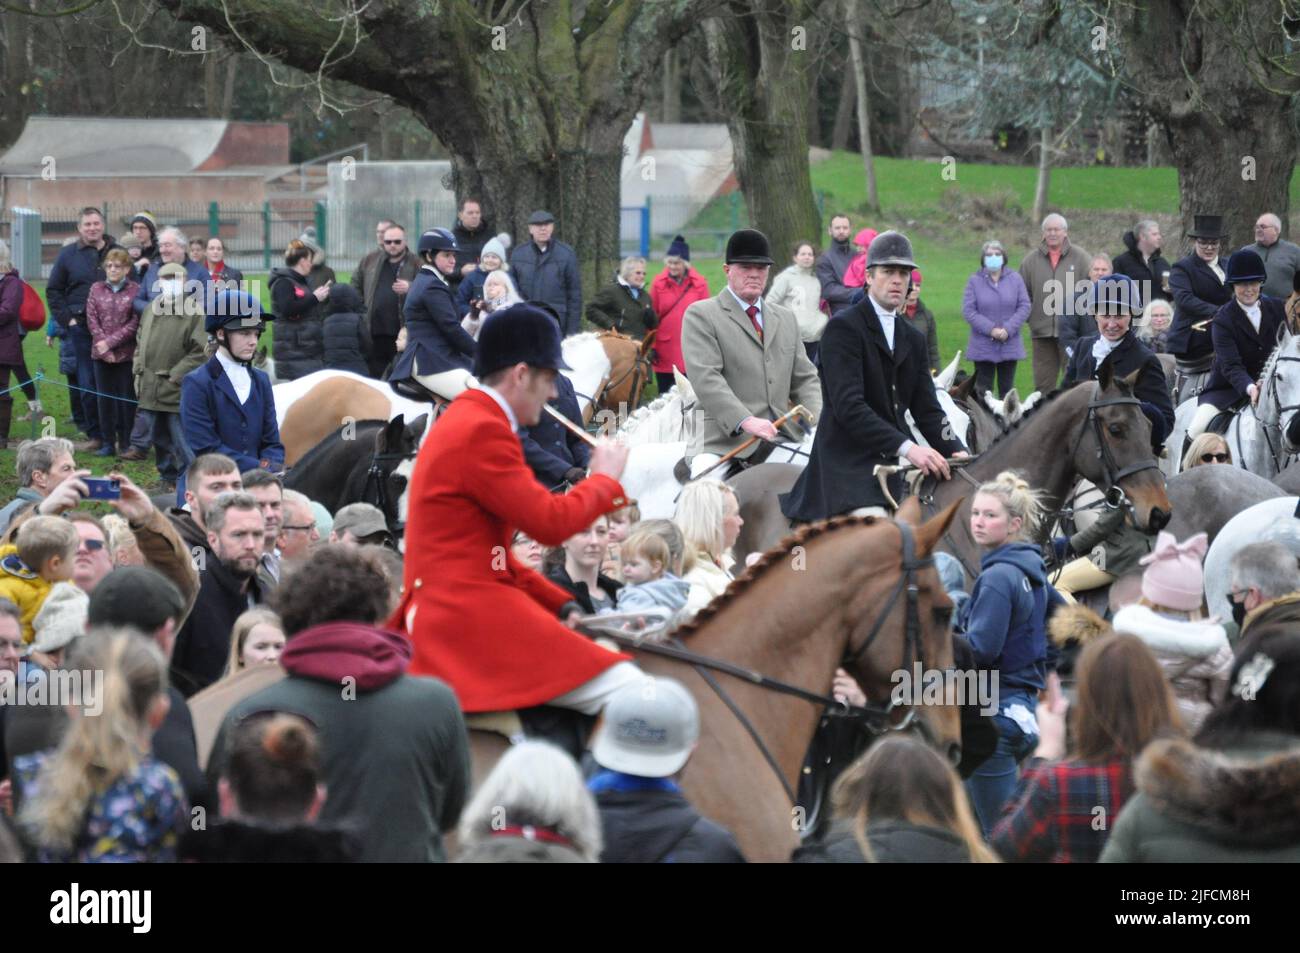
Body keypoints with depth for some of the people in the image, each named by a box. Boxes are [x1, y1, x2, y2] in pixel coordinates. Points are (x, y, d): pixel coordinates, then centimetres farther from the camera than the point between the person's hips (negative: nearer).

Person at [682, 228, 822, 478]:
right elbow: (705, 378, -10)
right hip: (723, 441, -6)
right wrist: (745, 421, -23)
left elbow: (804, 379, 22)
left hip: (780, 437, 6)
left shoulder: (786, 319, 24)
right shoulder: (700, 315, 3)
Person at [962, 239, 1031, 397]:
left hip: (1009, 346, 1)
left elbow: (1024, 307, 0)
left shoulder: (1015, 279, 4)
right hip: (983, 347, -1)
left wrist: (1008, 329, -13)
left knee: (1006, 389, 7)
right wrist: (991, 329, -16)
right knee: (983, 391, 1)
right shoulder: (974, 281, 0)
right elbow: (968, 310, -6)